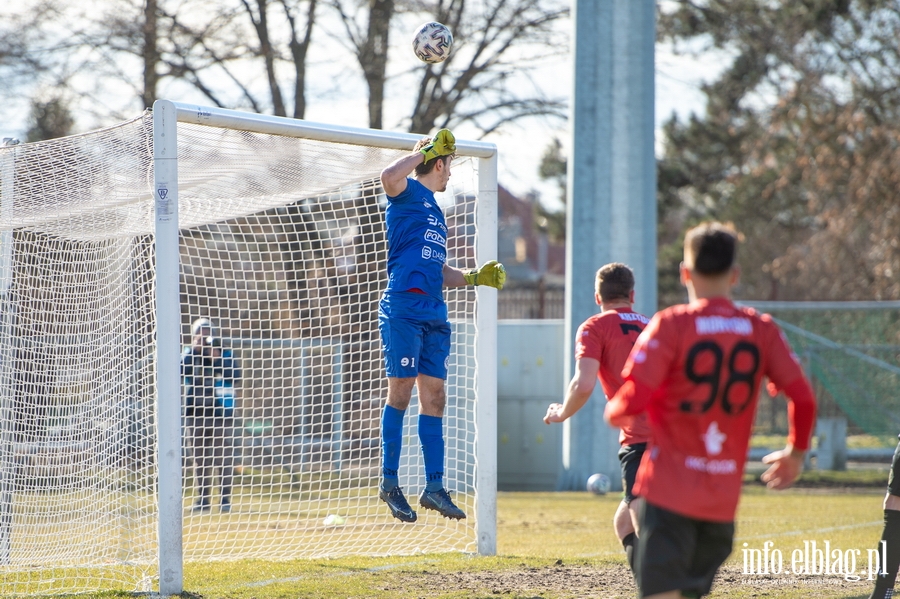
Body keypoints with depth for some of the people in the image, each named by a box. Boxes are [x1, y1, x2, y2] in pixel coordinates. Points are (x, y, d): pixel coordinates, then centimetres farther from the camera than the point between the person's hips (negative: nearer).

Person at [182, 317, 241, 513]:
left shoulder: (225, 353, 4)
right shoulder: (189, 354, 8)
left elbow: (235, 375, -10)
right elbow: (181, 370, -10)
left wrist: (217, 359, -17)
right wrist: (194, 349, -14)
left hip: (222, 409, -2)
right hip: (196, 411, 2)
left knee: (224, 453, -5)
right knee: (200, 455, 5)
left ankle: (225, 497, -3)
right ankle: (202, 498, 10)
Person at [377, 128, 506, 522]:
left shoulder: (435, 212, 25)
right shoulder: (408, 193, 0)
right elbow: (388, 176, -26)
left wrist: (475, 278, 17)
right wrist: (426, 150, -13)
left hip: (434, 313, 8)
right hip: (404, 308, -8)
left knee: (434, 397, 6)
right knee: (400, 393, -5)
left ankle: (434, 486, 9)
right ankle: (389, 482, 0)